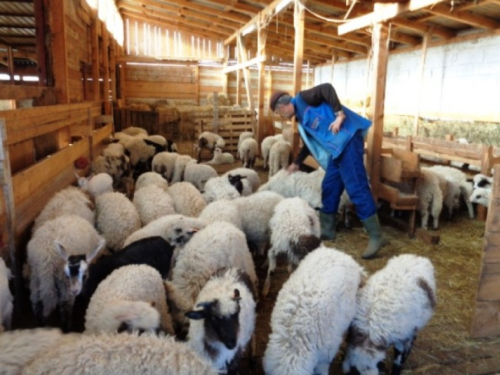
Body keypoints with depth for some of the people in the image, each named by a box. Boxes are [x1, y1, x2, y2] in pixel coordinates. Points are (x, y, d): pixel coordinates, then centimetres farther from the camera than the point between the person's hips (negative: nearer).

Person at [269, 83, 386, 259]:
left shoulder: (303, 98, 0)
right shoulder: (301, 119, 25)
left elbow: (326, 88, -13)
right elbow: (309, 143, 34)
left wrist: (339, 114, -19)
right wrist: (296, 163, 42)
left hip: (347, 139, -10)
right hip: (336, 147, 10)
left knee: (356, 188, -11)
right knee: (329, 188, 12)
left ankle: (376, 237, -5)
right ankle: (327, 230, 24)